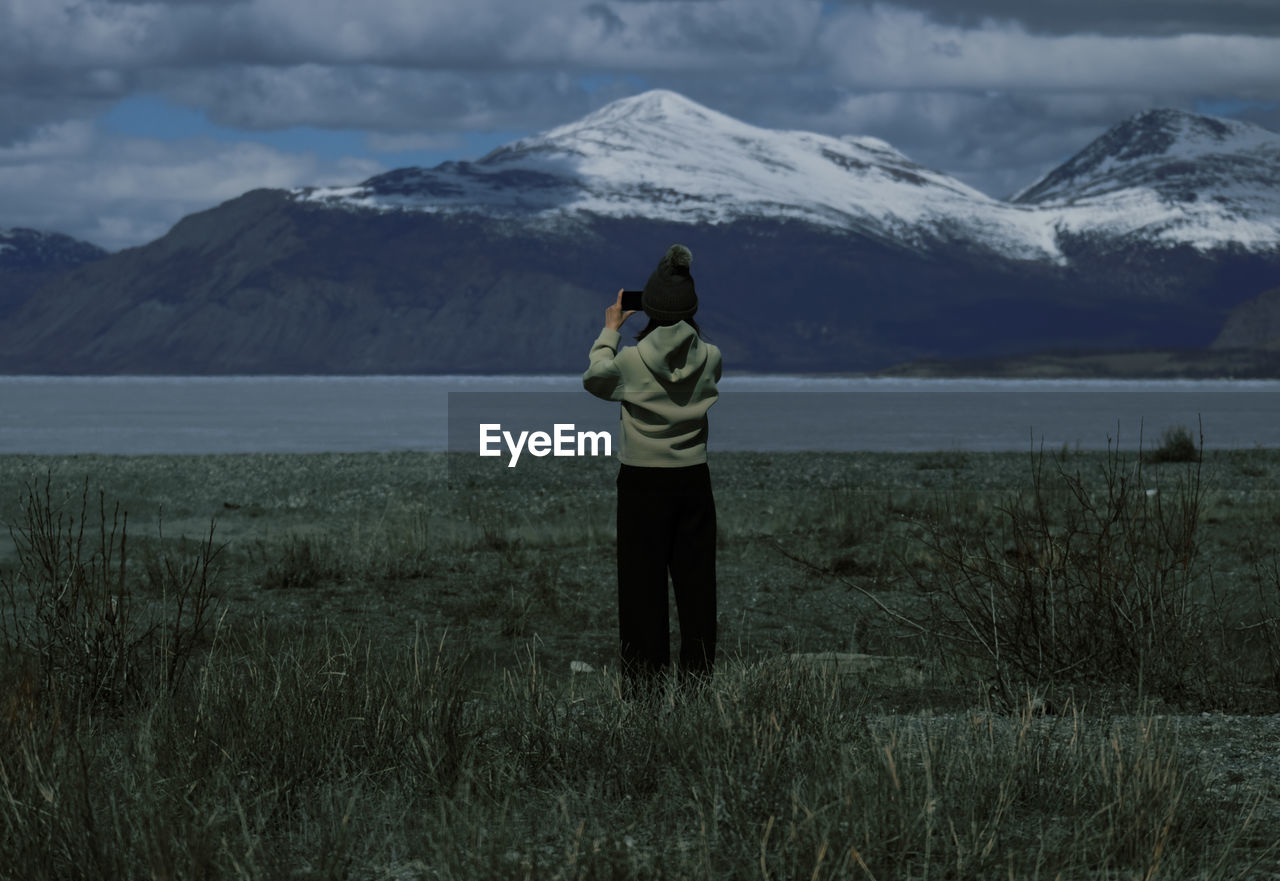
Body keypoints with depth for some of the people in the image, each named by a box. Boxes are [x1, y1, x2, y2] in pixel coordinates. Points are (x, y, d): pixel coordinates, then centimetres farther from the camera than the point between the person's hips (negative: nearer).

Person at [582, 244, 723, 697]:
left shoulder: (631, 359, -14)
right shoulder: (709, 358, -6)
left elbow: (594, 379, 7)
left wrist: (610, 329, 17)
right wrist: (686, 320, 19)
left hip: (643, 484, -3)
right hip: (694, 482, 3)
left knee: (643, 583, 3)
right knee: (695, 580, 9)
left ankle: (643, 681, 5)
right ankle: (698, 674, 14)